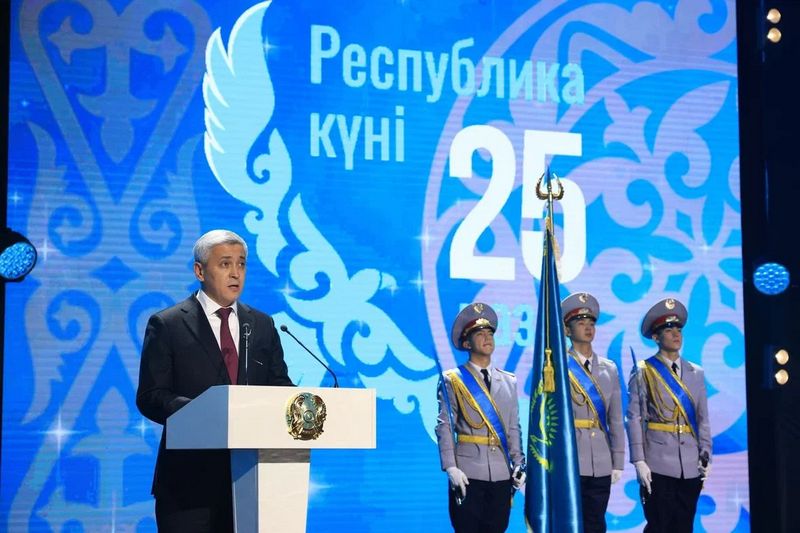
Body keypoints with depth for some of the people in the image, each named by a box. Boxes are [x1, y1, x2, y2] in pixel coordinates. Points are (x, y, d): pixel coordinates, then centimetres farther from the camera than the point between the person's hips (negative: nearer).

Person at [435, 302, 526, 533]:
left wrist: (519, 464, 4)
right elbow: (444, 427, -4)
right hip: (467, 474, -4)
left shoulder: (509, 381, 15)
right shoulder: (452, 380, 2)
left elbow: (513, 428, 14)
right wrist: (451, 468, -13)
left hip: (502, 474, 4)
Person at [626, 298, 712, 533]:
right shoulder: (643, 373, 1)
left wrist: (705, 456, 4)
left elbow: (703, 419, 13)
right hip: (658, 466, -4)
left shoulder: (696, 374, 13)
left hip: (691, 467, 4)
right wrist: (639, 461, -11)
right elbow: (634, 419, -3)